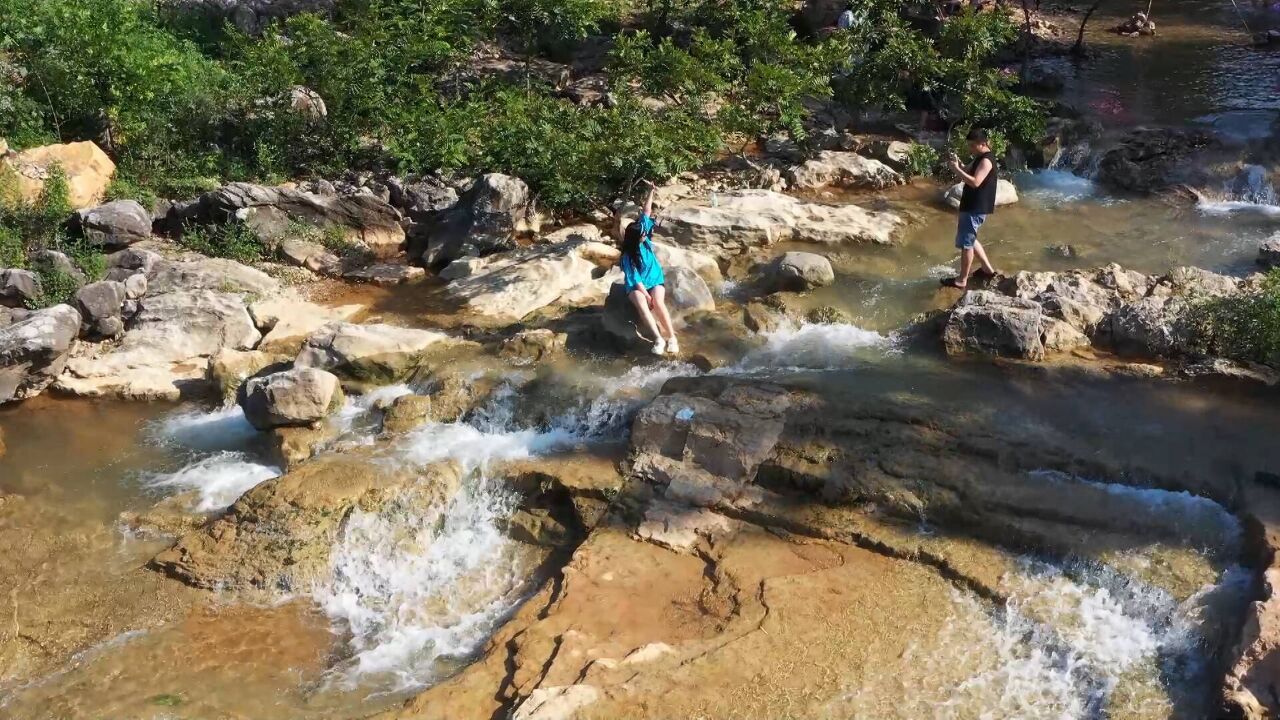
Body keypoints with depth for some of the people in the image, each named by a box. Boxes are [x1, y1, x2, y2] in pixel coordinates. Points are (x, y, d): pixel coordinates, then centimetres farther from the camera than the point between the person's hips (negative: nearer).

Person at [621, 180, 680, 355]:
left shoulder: (644, 239, -4)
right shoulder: (628, 255, -14)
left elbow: (646, 213, -2)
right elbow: (634, 277, -17)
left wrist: (651, 191, -4)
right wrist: (646, 294, -25)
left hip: (655, 279, 3)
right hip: (636, 285, -3)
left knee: (658, 302, -29)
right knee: (641, 303, -34)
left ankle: (672, 337, -31)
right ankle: (659, 339, -40)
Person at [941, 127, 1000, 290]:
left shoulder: (986, 160, -19)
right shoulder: (980, 158, 13)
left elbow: (975, 182, -30)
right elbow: (967, 174, 17)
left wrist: (957, 169, -26)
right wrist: (957, 164, -1)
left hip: (976, 208, -11)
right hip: (972, 206, 11)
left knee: (965, 243, -4)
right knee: (970, 239, 22)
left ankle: (961, 280, 4)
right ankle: (988, 269, 31)